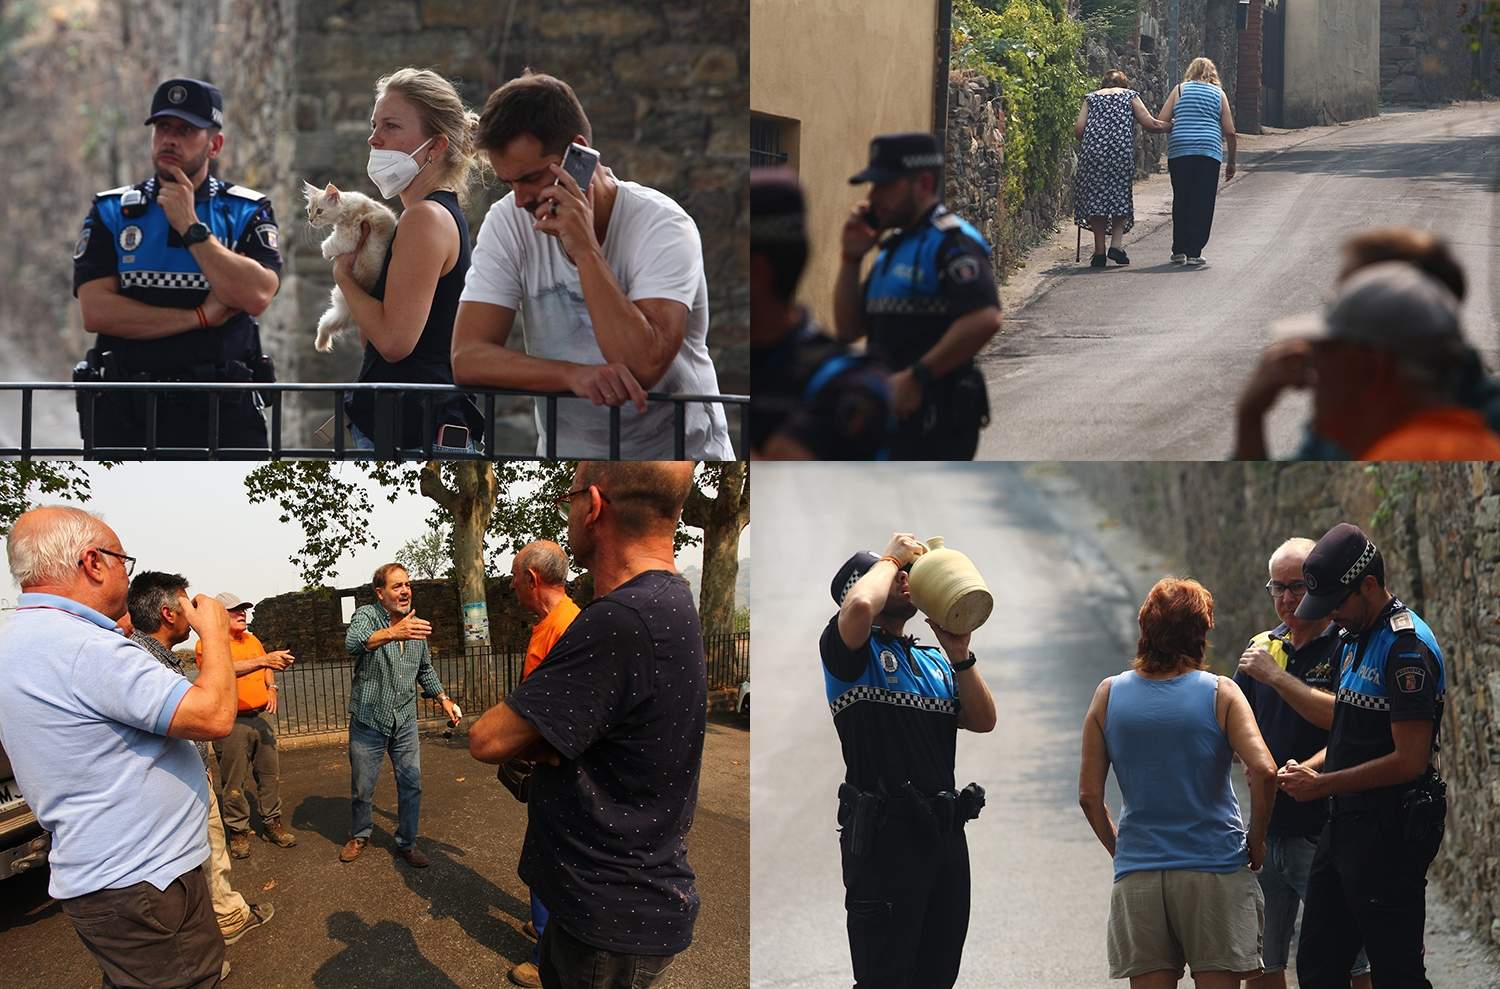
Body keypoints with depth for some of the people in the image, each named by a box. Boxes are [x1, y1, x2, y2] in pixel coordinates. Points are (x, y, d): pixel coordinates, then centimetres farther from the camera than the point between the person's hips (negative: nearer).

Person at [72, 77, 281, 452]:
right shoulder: (111, 212, 9)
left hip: (224, 411, -1)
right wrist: (200, 316, -7)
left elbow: (256, 296, -11)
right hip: (126, 413, 1)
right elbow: (95, 311, -5)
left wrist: (191, 227, -8)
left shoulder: (248, 212, 7)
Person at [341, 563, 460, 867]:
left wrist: (444, 699, 10)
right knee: (362, 788, 9)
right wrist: (393, 633, -55)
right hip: (368, 720, -4)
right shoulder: (366, 615, -13)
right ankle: (359, 836, 32)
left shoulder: (415, 624, 5)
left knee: (411, 785, 4)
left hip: (405, 722, 4)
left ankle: (407, 843, 20)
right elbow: (354, 642, -38)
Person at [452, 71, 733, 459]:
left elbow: (643, 365, -30)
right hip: (566, 453, 5)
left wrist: (584, 247, -28)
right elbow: (467, 357, -14)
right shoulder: (508, 222, -5)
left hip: (679, 453, -4)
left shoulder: (663, 227, -16)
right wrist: (573, 374, -30)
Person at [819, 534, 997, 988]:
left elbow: (983, 720, 10)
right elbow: (859, 608, -25)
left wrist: (959, 655, -3)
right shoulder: (851, 651, -2)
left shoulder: (934, 659, 20)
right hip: (884, 834, -7)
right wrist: (891, 557, -7)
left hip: (946, 831, 7)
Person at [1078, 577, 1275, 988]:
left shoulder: (1109, 694, 2)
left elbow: (1089, 795, 2)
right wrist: (1256, 839, -1)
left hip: (1137, 876, 2)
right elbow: (1264, 771, -15)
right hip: (1215, 869, -2)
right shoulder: (1221, 693, -4)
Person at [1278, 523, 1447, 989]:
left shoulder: (1407, 646, -18)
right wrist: (1311, 766, 6)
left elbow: (1409, 760, -22)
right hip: (1344, 824, 10)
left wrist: (1322, 785, -15)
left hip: (1391, 832, -10)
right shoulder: (1354, 640, 13)